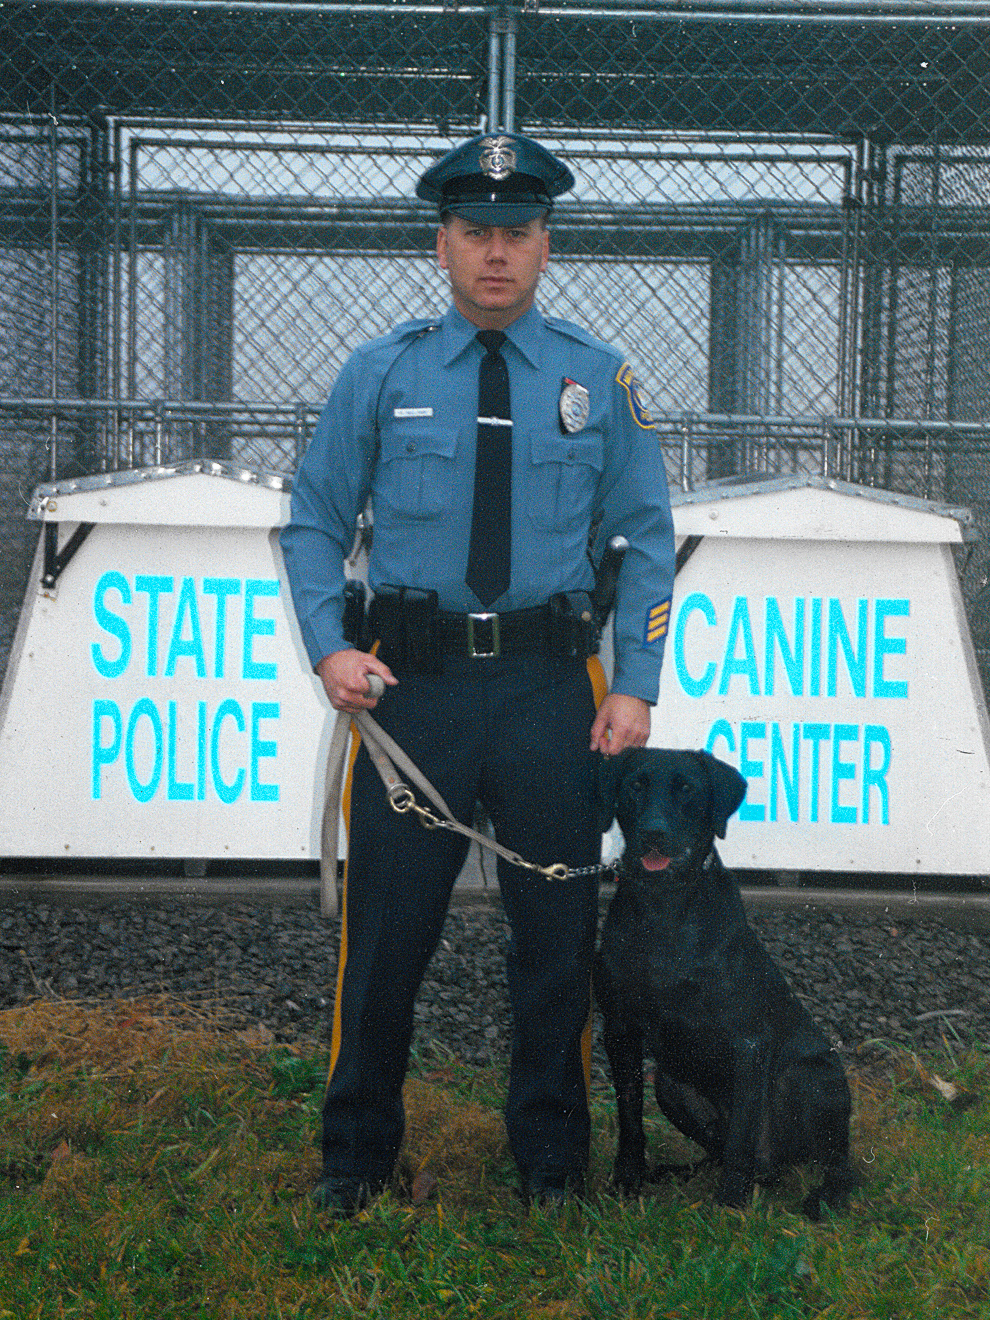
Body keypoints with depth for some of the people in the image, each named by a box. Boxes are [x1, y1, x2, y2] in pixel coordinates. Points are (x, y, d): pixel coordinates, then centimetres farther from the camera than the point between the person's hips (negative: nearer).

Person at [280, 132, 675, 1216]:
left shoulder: (597, 378, 6)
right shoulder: (380, 375, 5)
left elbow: (648, 538, 9)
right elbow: (314, 521, 9)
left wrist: (637, 685, 0)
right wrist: (328, 648, -6)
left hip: (550, 683, 1)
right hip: (412, 679, -1)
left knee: (557, 932, 6)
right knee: (385, 928, 2)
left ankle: (550, 1160, 22)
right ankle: (357, 1155, 19)